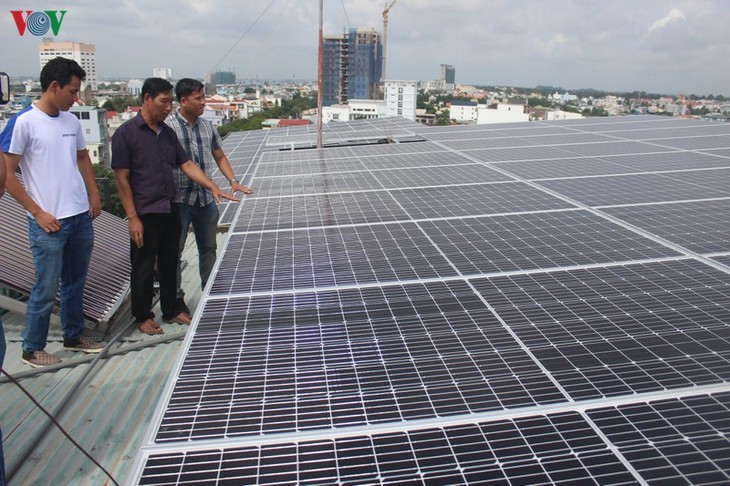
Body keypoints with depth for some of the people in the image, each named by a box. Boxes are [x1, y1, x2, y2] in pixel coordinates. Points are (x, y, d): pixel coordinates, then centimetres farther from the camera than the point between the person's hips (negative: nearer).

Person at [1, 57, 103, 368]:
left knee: (76, 283, 17)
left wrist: (94, 194, 10)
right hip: (49, 224, -6)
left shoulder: (71, 121, 9)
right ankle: (33, 349, 19)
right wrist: (38, 212, -12)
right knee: (46, 289, 2)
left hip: (81, 218, 7)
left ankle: (74, 336, 33)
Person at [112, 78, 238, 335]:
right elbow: (122, 179, -12)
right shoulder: (126, 133, -11)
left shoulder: (168, 133, 9)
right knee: (144, 267, 7)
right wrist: (132, 218, -14)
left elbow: (187, 165, 11)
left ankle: (171, 310, 31)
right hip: (145, 214, -6)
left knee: (169, 263, 16)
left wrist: (213, 187, -2)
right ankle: (142, 316, 23)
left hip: (170, 211, 6)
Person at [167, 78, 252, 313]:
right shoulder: (167, 126, -10)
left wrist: (233, 181, 8)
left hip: (206, 199, 6)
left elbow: (220, 157, 19)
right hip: (179, 200, -6)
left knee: (208, 248, 15)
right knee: (173, 250, 4)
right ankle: (175, 298, 17)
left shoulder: (207, 126, 8)